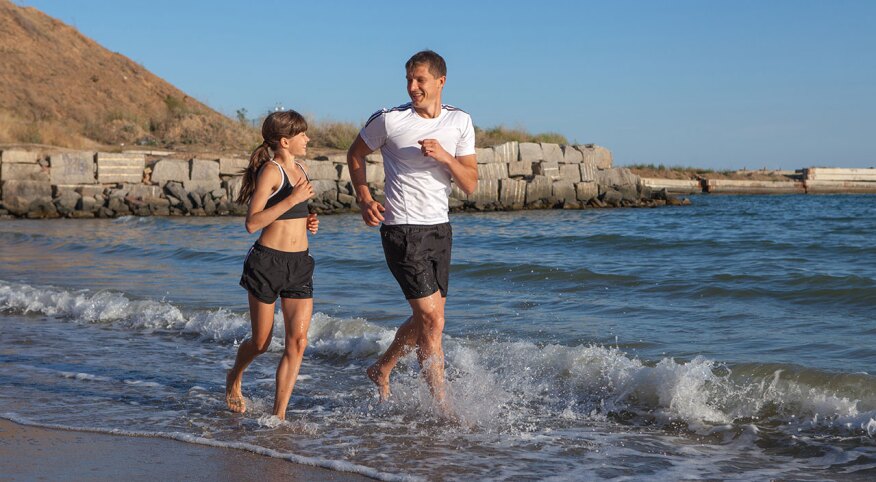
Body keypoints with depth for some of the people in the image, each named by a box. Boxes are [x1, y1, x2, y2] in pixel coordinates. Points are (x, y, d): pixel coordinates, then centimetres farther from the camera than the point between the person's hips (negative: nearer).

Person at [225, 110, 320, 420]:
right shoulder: (270, 171, -11)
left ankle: (278, 415, -1)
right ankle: (234, 379, 39)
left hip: (300, 264, 6)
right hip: (268, 261, -6)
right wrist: (292, 199, -22)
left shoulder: (299, 171, 14)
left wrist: (308, 223, 9)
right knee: (261, 342, 8)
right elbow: (252, 223, -19)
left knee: (298, 341, -6)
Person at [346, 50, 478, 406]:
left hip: (440, 229, 6)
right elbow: (355, 154, 9)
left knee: (426, 318, 15)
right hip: (402, 230, -6)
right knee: (433, 321, -10)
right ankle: (442, 407, -1)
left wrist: (444, 156, -18)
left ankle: (381, 370, 38)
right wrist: (364, 198, -4)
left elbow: (470, 185, -1)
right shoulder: (389, 120, -8)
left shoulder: (460, 122, 3)